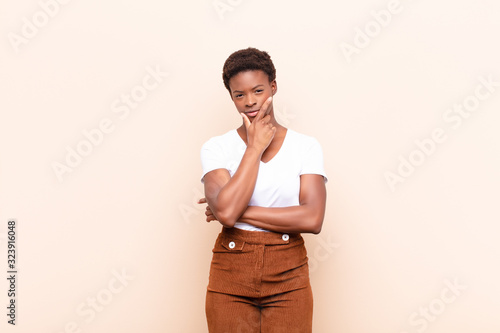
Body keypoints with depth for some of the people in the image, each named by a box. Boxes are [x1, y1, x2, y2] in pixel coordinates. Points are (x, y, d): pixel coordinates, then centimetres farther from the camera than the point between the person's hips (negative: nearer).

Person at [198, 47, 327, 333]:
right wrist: (255, 147, -12)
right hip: (231, 274, 0)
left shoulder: (306, 146, -1)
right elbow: (225, 210, -19)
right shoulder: (216, 148, -2)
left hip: (288, 276, 0)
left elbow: (313, 219, -14)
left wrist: (238, 212, -13)